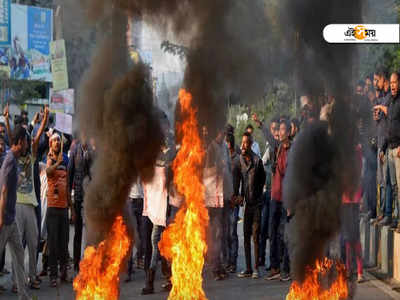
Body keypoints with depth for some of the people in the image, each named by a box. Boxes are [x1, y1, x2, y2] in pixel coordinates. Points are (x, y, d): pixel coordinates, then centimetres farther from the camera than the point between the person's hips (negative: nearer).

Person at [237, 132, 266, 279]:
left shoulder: (257, 161, -9)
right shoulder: (240, 159, 6)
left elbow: (262, 179, 0)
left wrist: (257, 196, 1)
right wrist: (241, 195, 7)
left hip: (256, 203, -5)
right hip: (246, 203, 5)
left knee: (255, 236, -3)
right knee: (246, 236, 7)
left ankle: (256, 268, 3)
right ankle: (248, 268, 12)